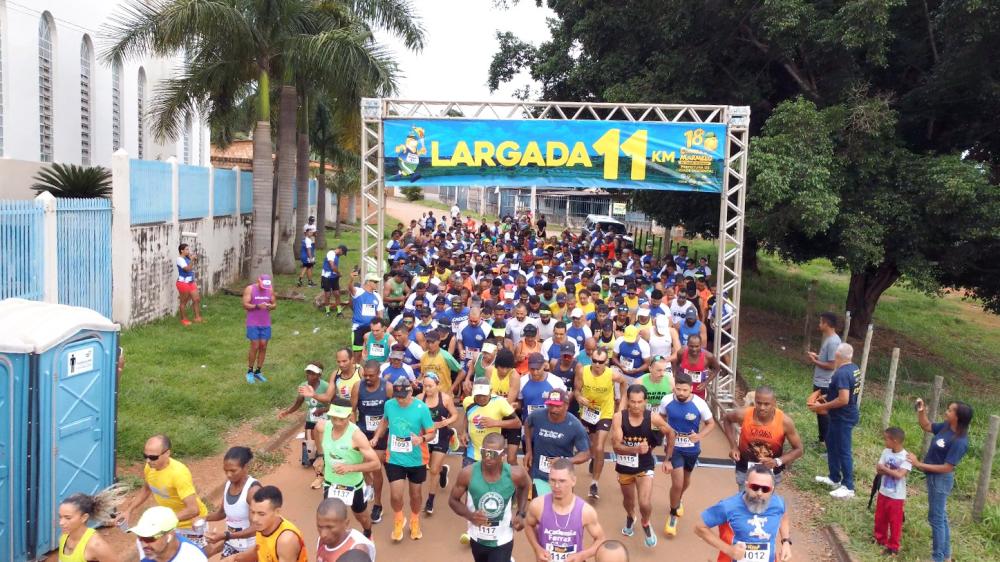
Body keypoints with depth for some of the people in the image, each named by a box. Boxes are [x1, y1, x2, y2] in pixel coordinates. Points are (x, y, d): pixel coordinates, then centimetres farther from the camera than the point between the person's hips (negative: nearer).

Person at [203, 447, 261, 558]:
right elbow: (222, 512, 13)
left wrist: (225, 535, -34)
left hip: (250, 547, -7)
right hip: (231, 543, 7)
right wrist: (205, 518, -8)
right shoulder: (229, 484, -3)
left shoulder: (253, 489, -25)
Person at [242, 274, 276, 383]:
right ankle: (250, 372, 9)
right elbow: (245, 305, -11)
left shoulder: (270, 290, 3)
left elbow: (275, 304, 9)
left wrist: (271, 306, -14)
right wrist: (257, 306, -25)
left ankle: (257, 372, 15)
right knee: (255, 347, -6)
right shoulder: (249, 289, -7)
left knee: (263, 347, 4)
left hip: (266, 324, 4)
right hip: (253, 324, -4)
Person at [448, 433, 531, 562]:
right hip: (477, 539, 2)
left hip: (502, 540, -2)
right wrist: (470, 515, -24)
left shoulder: (515, 474, -21)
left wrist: (520, 514, -4)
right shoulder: (468, 473, -22)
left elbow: (525, 486, 4)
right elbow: (453, 500, -7)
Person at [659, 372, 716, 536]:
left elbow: (711, 423, -7)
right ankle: (673, 515, 14)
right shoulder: (667, 401, -17)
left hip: (692, 449, 2)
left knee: (686, 479, 24)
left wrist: (700, 436, -25)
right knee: (677, 483, -11)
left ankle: (678, 500, 57)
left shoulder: (699, 404, -21)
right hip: (674, 447, -1)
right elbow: (661, 417, 4)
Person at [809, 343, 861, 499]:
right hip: (843, 416, 10)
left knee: (843, 451, 0)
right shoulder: (854, 368, 5)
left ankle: (848, 487, 10)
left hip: (842, 418, -10)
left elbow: (843, 400, -30)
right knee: (831, 445, 22)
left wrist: (822, 406, -20)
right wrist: (828, 397, 17)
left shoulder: (842, 373, -26)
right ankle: (834, 478, 33)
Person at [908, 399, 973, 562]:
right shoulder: (946, 426, -5)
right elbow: (927, 426, 13)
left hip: (941, 480, -9)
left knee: (936, 518, 4)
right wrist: (921, 412, -5)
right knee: (941, 516, 20)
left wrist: (919, 464, -25)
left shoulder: (959, 442, -28)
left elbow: (947, 468, -26)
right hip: (934, 477, 9)